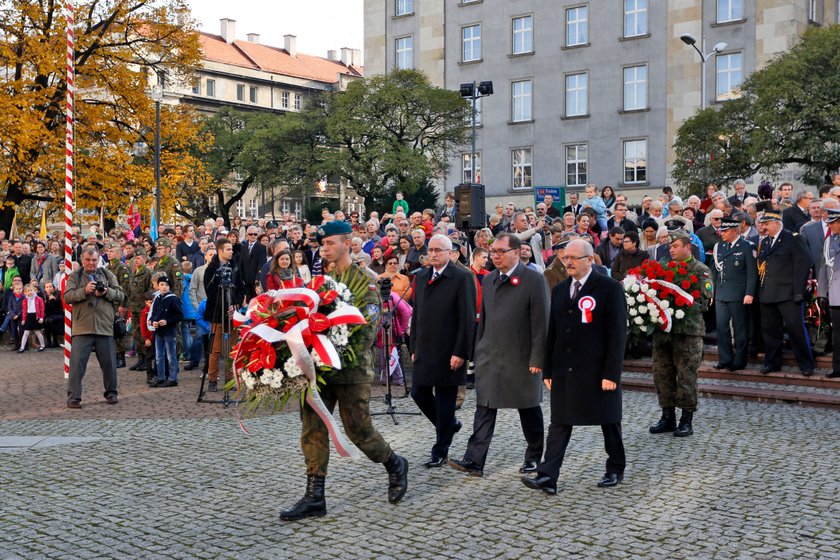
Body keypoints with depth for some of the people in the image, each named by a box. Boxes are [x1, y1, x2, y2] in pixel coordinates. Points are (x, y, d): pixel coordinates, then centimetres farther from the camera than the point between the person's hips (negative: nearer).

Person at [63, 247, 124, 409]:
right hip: (82, 327, -2)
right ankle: (73, 397, 1)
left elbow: (120, 295, 5)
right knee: (77, 363, -5)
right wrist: (84, 291, -19)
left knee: (109, 362, 9)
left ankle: (111, 393, 24)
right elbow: (67, 297, -5)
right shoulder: (75, 276, 6)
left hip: (105, 327, 2)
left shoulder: (108, 275, 11)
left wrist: (106, 292, -13)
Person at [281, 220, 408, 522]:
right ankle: (314, 498, 10)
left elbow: (369, 327, -13)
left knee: (358, 429, 0)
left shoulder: (365, 280, -5)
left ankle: (395, 465, 27)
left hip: (351, 370, -6)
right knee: (312, 430, 3)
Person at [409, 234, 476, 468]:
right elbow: (416, 314, 14)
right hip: (424, 351, 6)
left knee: (445, 401, 2)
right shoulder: (421, 276, 11)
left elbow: (467, 318, -12)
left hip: (448, 352, -6)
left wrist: (460, 352, -16)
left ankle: (440, 452, 14)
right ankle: (449, 424, 34)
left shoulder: (462, 278, -9)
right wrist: (414, 348, 11)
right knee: (419, 394, 9)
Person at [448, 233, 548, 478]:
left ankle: (534, 457, 26)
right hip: (489, 357, 5)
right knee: (484, 409, 0)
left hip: (521, 358, -5)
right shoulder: (488, 280, 10)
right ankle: (474, 460, -2)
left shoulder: (534, 280, -9)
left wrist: (537, 358, -14)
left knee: (529, 410, 10)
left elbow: (540, 322, -11)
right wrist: (479, 350, 13)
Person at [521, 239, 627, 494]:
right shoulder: (560, 289, 11)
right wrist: (548, 369, 8)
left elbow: (617, 333, -10)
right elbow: (552, 331, 12)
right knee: (559, 423, 1)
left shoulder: (609, 288, -7)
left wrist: (611, 373, -15)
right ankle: (547, 477, -2)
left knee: (609, 421, 10)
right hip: (564, 370, 5)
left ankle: (616, 469, 28)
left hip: (597, 371, -4)